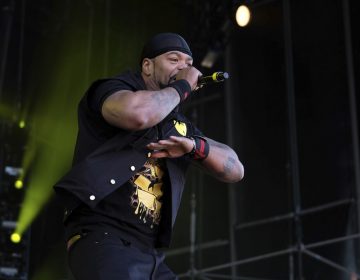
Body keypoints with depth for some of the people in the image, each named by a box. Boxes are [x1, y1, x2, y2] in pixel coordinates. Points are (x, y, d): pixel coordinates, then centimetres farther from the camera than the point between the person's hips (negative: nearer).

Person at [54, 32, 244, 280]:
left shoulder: (179, 125, 22)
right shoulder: (112, 89, 2)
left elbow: (235, 169, 15)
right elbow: (137, 113, -24)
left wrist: (195, 145, -5)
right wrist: (181, 87, -5)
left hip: (149, 253, 8)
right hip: (102, 238, -8)